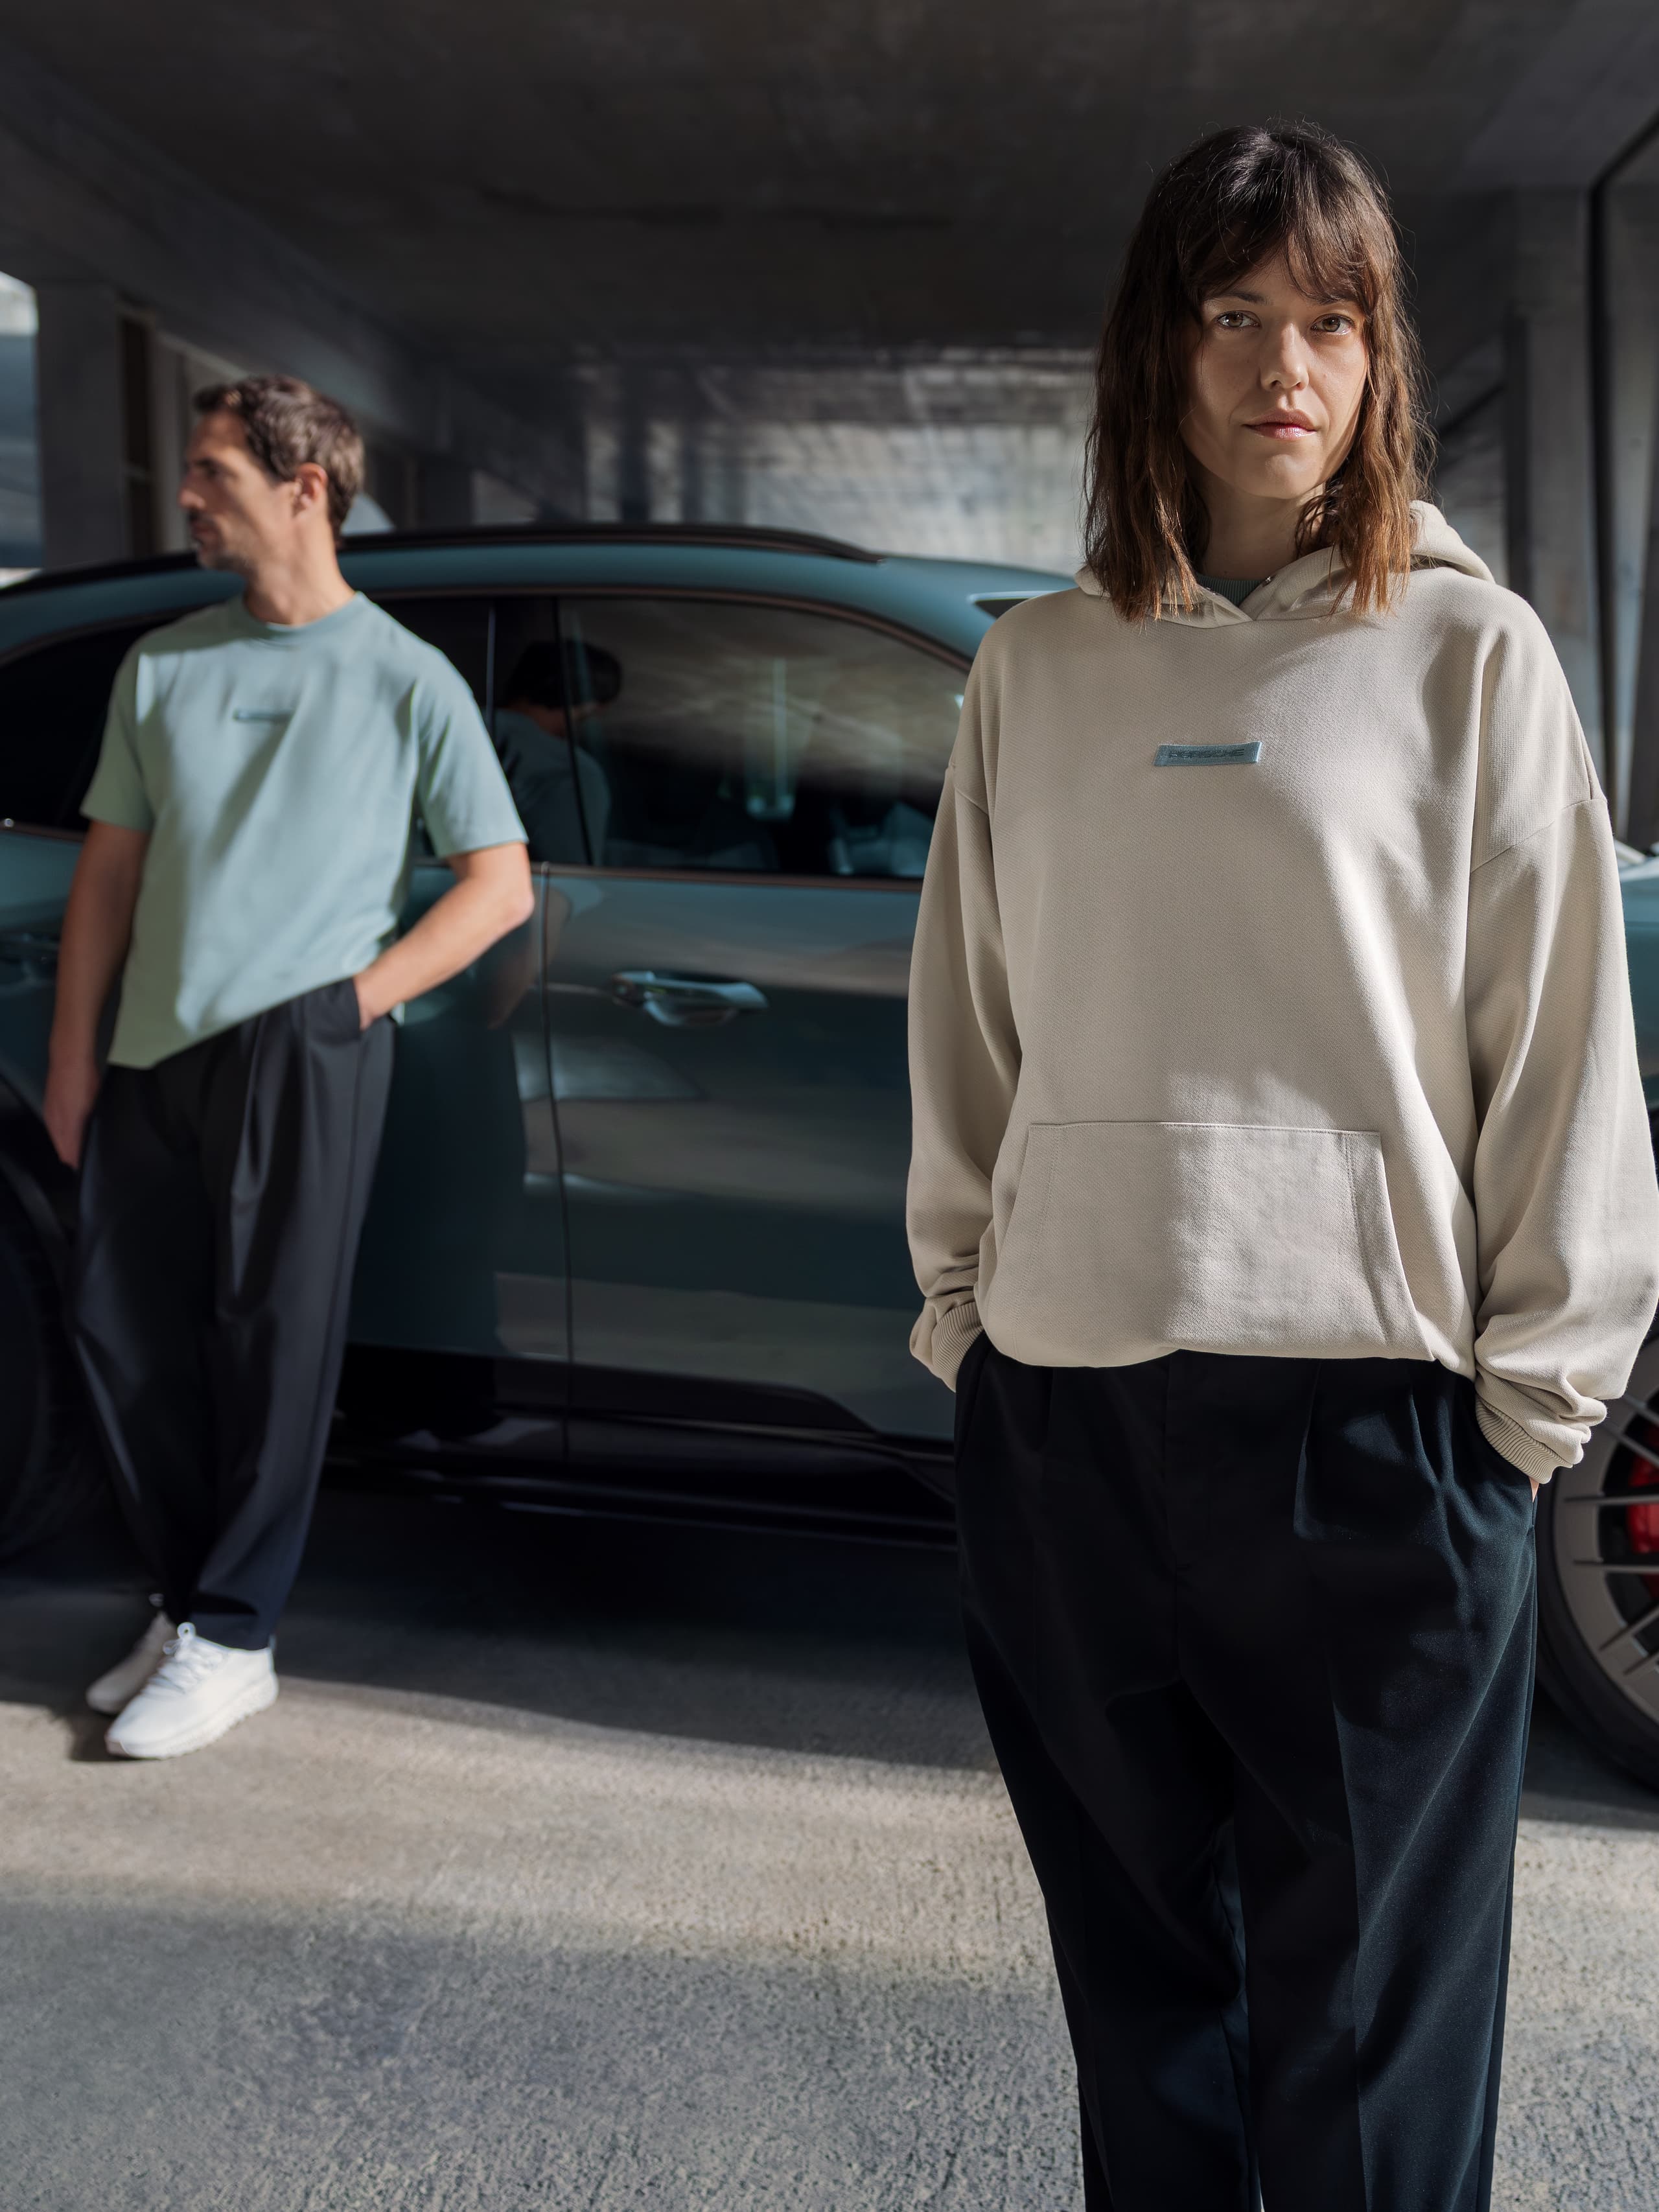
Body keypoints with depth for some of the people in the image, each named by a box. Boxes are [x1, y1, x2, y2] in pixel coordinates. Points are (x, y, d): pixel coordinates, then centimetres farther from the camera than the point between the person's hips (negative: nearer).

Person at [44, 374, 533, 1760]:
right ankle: (193, 1604, 23)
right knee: (125, 1333, 7)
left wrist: (363, 994, -9)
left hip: (302, 1056, -5)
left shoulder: (407, 681, 2)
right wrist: (73, 1054, 9)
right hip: (151, 1058, 5)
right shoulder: (165, 666, 15)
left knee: (272, 1343, -3)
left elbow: (501, 885, 1)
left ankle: (230, 1641, 7)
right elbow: (111, 868, 15)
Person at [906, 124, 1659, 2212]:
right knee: (1137, 1960, 16)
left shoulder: (1466, 653, 1)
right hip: (1059, 1402, 3)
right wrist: (961, 1295, 10)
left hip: (1368, 1412, -3)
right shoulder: (1038, 666, 10)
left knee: (1367, 2002, 4)